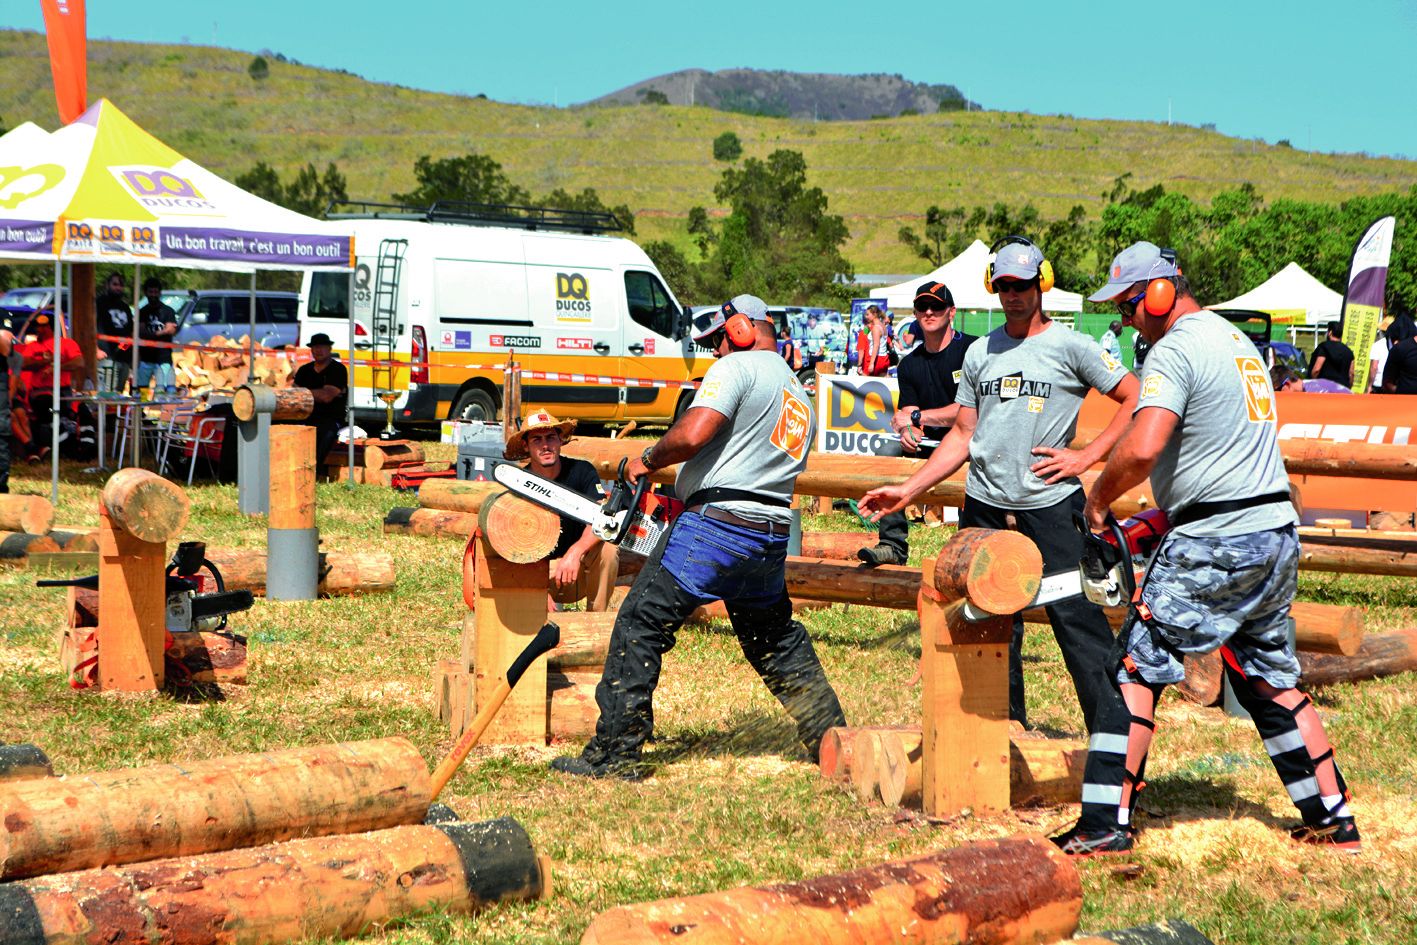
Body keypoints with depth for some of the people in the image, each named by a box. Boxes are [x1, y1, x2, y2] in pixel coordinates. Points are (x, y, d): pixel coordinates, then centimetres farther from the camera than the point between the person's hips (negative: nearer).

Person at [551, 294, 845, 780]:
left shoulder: (737, 367, -4)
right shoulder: (801, 401, 23)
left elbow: (692, 433, -18)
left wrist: (648, 460, 0)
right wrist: (687, 496, 24)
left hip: (714, 526, -8)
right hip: (772, 536, 8)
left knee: (641, 626, -1)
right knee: (776, 638, 25)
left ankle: (614, 753, -3)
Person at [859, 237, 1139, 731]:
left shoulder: (1071, 346, 1)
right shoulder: (980, 352, 14)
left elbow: (1135, 399, -1)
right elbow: (963, 435, 17)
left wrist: (1085, 456, -8)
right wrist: (907, 490, 11)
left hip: (1051, 504, -5)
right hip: (984, 506, 5)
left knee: (1078, 621, -8)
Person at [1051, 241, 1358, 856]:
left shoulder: (1175, 349, -12)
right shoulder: (1237, 342, 18)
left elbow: (1141, 449, -25)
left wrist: (1098, 500, -8)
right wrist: (1172, 512, 20)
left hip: (1217, 547, -9)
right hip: (1277, 534, 9)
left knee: (1136, 667, -2)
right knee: (1271, 681, 18)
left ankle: (1108, 825, -5)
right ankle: (1334, 820, 21)